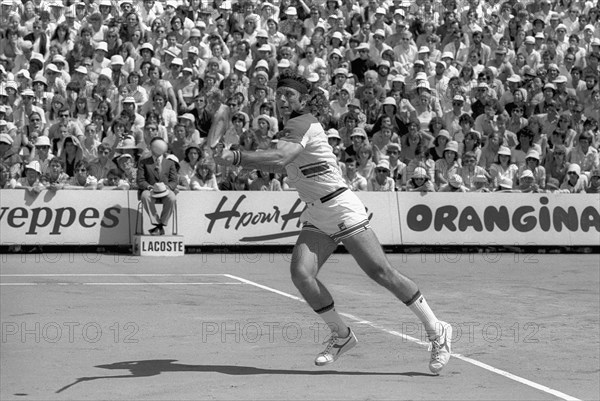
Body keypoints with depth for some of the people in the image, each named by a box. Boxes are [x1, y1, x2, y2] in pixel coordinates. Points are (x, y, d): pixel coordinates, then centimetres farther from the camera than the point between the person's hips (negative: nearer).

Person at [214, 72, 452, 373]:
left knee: (382, 273, -9)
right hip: (316, 217, 8)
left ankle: (437, 332, 3)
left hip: (342, 209, -8)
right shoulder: (291, 127, 14)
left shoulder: (302, 124, -15)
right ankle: (341, 335, 5)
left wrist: (235, 157, -36)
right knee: (301, 274, -12)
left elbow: (279, 158, -33)